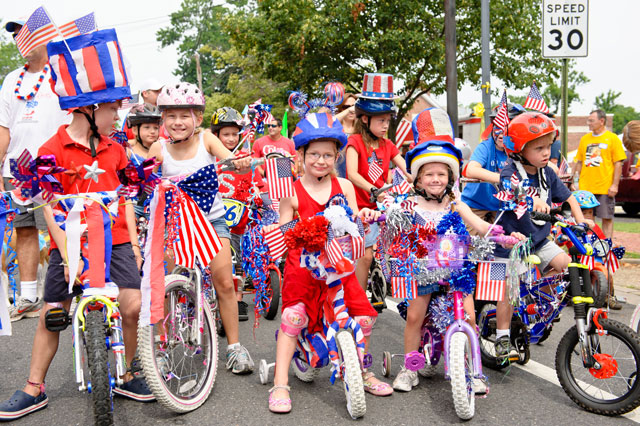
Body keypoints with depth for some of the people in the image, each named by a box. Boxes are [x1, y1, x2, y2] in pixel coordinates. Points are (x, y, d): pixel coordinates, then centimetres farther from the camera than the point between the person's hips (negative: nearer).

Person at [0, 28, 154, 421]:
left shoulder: (115, 149, 10)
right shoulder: (53, 149, -5)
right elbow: (50, 207, -9)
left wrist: (133, 241, 7)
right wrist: (67, 252, -16)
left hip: (115, 240, 3)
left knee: (133, 306, -8)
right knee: (52, 314, 3)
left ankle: (127, 375, 13)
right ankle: (34, 389, 19)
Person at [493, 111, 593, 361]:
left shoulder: (547, 174, 2)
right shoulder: (510, 173, -18)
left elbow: (567, 197, 12)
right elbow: (511, 192, -40)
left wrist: (581, 220, -3)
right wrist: (533, 200, -59)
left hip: (539, 239, 6)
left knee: (565, 265, -8)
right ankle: (503, 340, 4)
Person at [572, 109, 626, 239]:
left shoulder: (612, 138, 0)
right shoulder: (585, 139, 12)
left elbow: (618, 163, -2)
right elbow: (579, 162, 16)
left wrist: (614, 185, -10)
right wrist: (575, 181, 8)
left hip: (605, 188, -3)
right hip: (585, 187, 4)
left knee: (607, 218, 1)